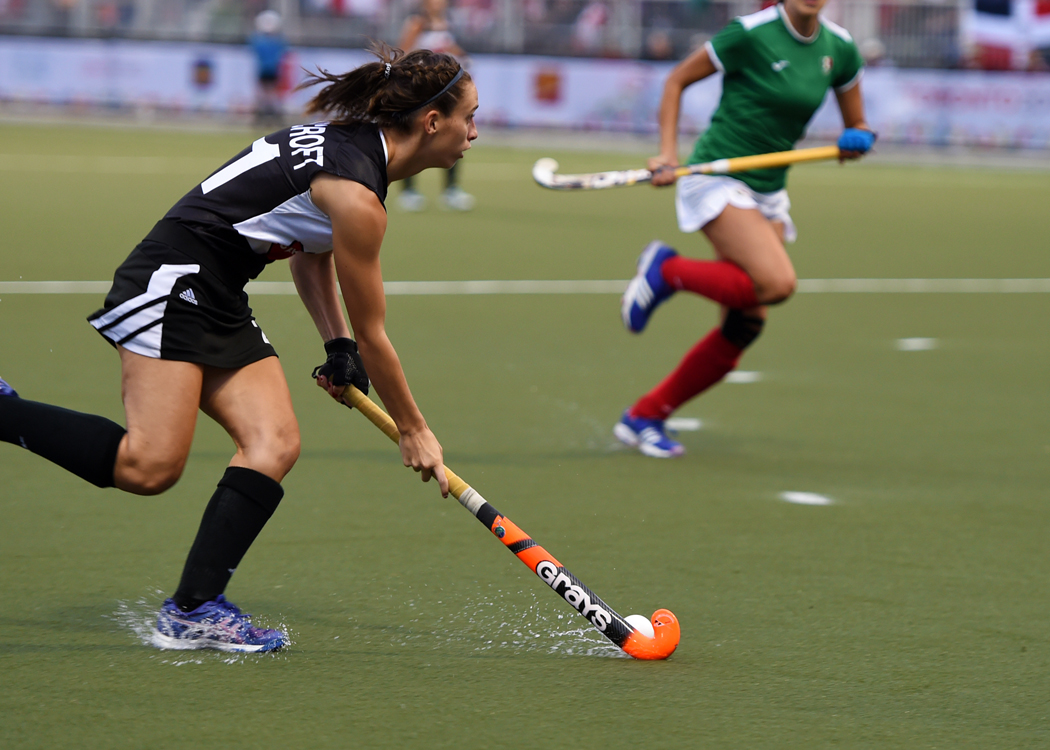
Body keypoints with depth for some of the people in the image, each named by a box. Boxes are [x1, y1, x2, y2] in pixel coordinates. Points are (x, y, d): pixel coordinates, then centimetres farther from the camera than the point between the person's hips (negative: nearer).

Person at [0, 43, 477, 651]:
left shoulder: (351, 141, 10)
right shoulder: (356, 196, -18)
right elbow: (373, 336, -9)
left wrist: (337, 344, 16)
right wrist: (413, 429, 3)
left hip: (220, 305, 10)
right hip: (173, 284, -10)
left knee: (276, 444, -5)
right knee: (150, 467, -20)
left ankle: (193, 610, -10)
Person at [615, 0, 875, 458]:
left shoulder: (840, 50, 3)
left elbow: (856, 125, 16)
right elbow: (677, 80, -3)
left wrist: (857, 141, -8)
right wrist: (668, 154, -11)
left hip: (766, 193, 7)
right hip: (716, 178, -7)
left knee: (744, 326, 2)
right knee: (777, 282, -29)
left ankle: (644, 417, 15)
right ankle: (666, 270, -5)